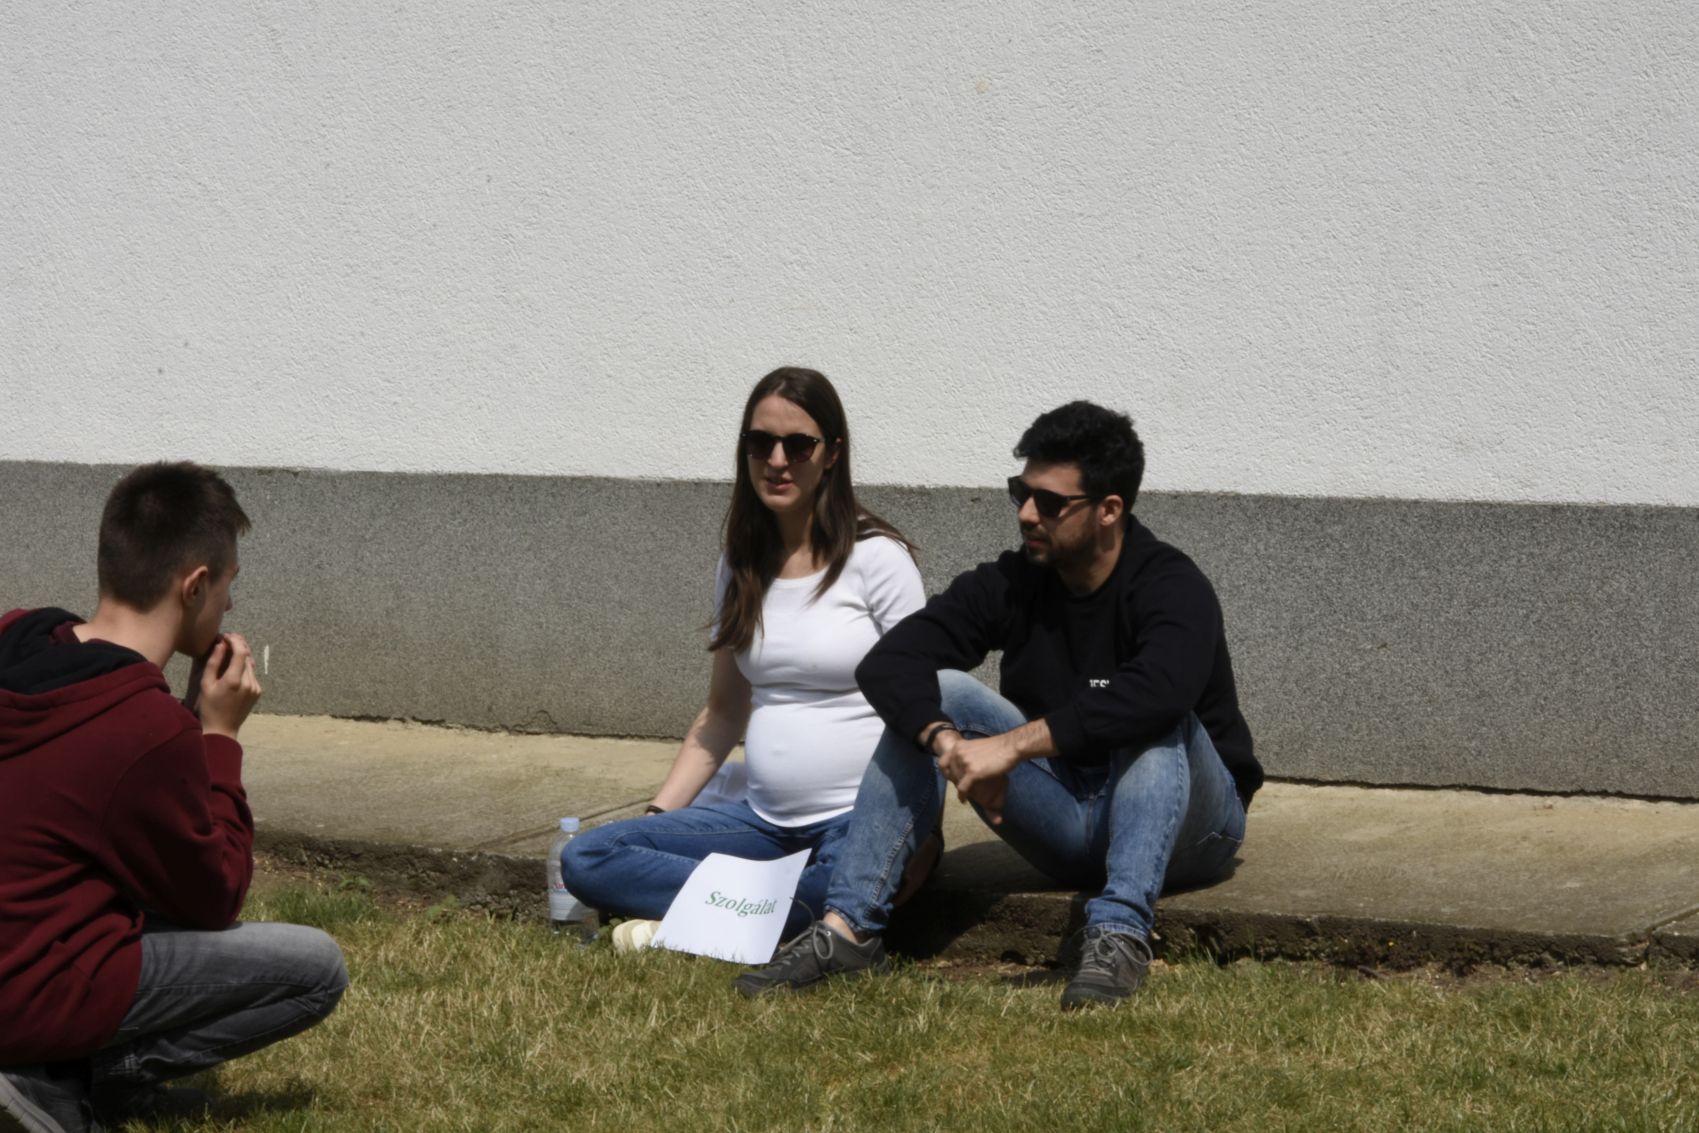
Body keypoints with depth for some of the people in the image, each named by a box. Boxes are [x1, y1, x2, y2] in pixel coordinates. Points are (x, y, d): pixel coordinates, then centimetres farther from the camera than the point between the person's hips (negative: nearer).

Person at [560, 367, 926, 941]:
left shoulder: (875, 558, -4)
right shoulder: (741, 566, 13)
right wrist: (655, 817, 8)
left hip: (859, 820, -6)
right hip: (767, 821, 6)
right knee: (584, 859, -13)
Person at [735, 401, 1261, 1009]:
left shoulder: (1172, 587, -19)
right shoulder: (1013, 583, -4)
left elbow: (1159, 691, -41)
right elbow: (887, 663, -14)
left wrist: (1011, 745, -43)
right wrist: (946, 741, -35)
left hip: (1184, 825, -4)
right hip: (1067, 819, 4)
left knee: (1153, 718, -34)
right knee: (937, 694, -14)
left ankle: (1119, 932, -47)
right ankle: (848, 925, -23)